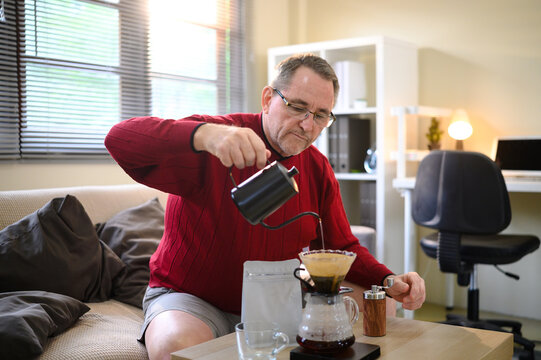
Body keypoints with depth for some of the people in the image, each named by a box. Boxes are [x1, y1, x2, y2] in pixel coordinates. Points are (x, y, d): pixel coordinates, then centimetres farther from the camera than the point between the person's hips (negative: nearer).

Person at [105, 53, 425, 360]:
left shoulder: (318, 171, 1)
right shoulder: (215, 144, -17)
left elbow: (343, 247, 7)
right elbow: (121, 139, -30)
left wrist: (388, 280, -14)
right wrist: (204, 134, -47)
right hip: (189, 297, -5)